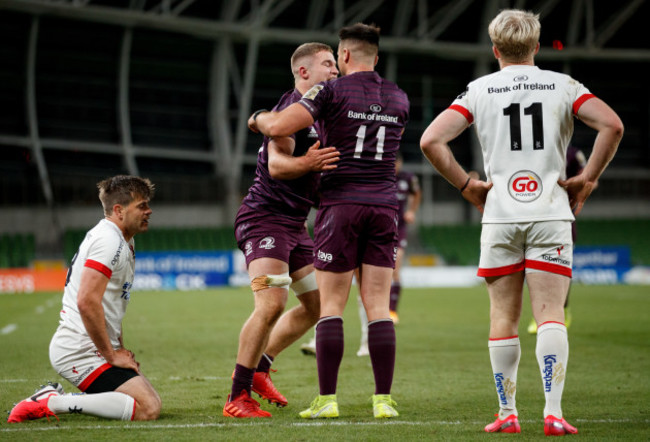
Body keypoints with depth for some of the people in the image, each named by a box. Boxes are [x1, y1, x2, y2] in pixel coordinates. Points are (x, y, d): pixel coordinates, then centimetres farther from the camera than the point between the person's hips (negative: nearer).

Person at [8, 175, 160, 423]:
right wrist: (112, 355, -17)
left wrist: (120, 349, 17)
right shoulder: (108, 241, -15)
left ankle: (53, 396, 8)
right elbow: (87, 301, -25)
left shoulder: (123, 241, 19)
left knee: (150, 400, 11)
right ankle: (52, 403, -16)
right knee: (148, 408, -20)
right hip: (81, 351, -11)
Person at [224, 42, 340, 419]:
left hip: (294, 224, 10)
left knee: (317, 306, 11)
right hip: (265, 218, -10)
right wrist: (306, 164, -47)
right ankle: (238, 397, -15)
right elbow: (276, 165, -29)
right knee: (272, 304, -22)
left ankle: (258, 368, 23)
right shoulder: (293, 107, -15)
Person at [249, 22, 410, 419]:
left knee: (331, 305, 1)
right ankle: (384, 399, -2)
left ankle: (327, 400, -2)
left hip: (341, 204, -4)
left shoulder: (332, 91, -5)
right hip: (384, 207, 4)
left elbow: (279, 126, -14)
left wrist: (258, 118, 8)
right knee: (378, 306, 4)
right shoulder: (399, 98, 12)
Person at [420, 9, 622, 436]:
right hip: (551, 213, 0)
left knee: (503, 316, 8)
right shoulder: (562, 85, 4)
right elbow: (612, 125, -9)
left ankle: (507, 413, 10)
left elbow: (431, 140, -4)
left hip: (500, 214, 1)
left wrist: (467, 185, 5)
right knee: (551, 314, -3)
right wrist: (587, 179, 0)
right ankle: (553, 412, -12)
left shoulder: (479, 91, 5)